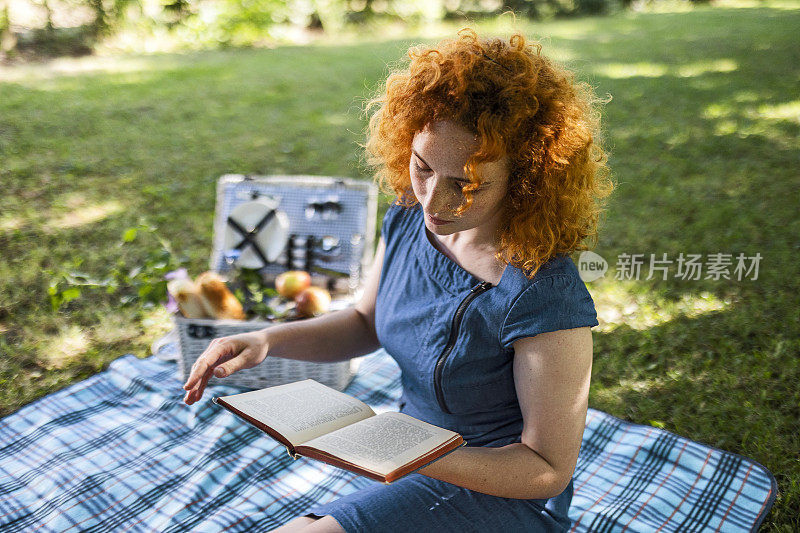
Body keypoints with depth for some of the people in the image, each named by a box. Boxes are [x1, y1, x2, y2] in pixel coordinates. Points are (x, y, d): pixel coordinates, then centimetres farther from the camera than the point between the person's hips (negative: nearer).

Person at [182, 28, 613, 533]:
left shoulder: (544, 298, -31)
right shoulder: (409, 217, -9)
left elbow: (549, 468, -19)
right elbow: (367, 323, 8)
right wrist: (266, 340, -8)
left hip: (497, 491, -6)